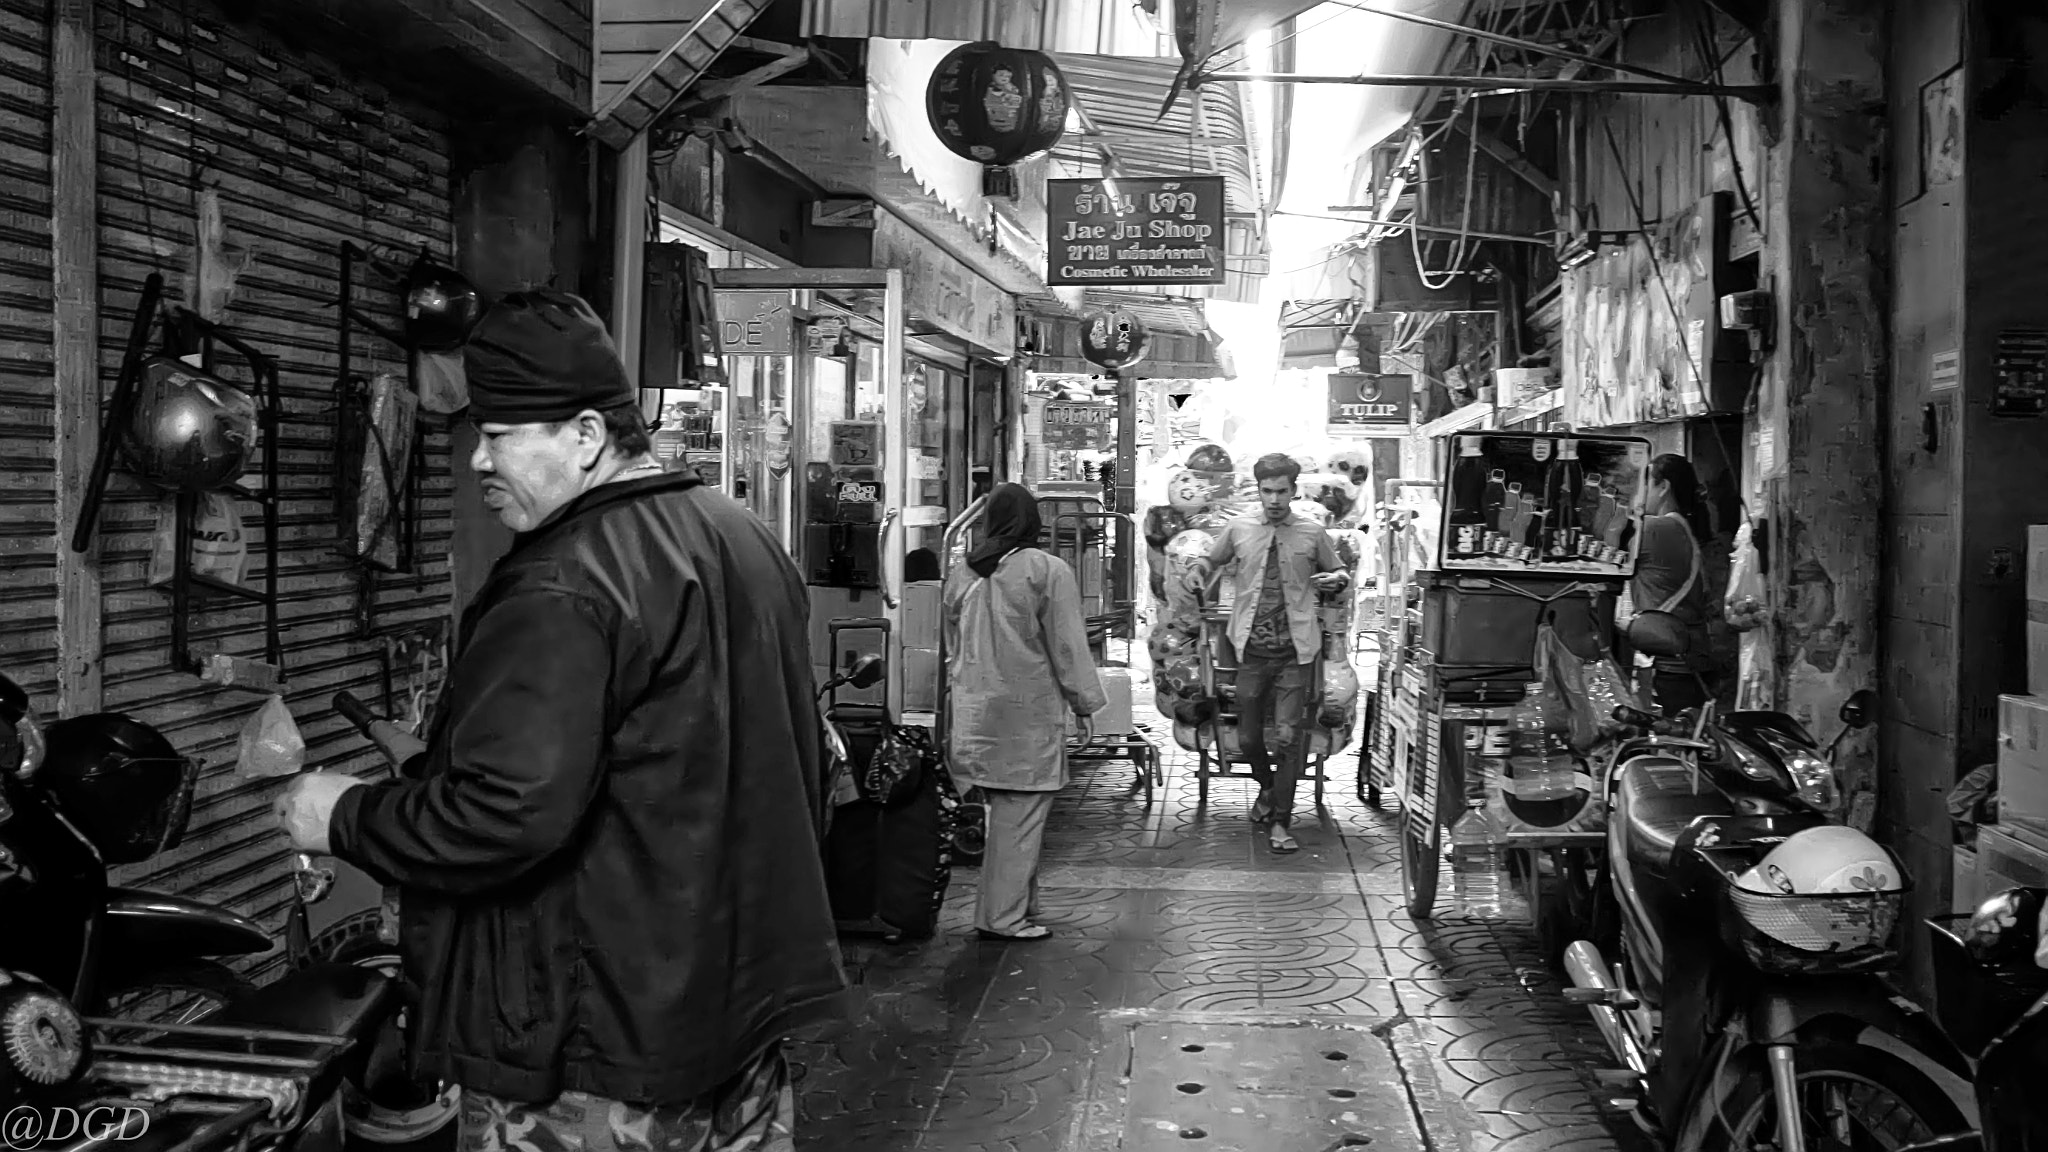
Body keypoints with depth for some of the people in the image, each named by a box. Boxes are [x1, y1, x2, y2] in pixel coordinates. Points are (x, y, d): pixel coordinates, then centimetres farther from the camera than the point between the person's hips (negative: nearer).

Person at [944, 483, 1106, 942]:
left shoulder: (962, 573, 8)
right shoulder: (1048, 570, -10)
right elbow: (1067, 646, -8)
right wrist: (1084, 705, 0)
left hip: (975, 709, 6)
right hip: (1028, 710, -6)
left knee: (1004, 811, 14)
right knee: (1020, 814, 1)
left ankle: (1014, 906, 22)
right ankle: (1003, 916, 5)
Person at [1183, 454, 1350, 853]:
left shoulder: (1312, 533, 2)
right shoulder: (1238, 529, 4)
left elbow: (1338, 571, 16)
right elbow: (1212, 559, 21)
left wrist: (1336, 579, -7)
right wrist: (1199, 572, -1)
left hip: (1294, 651, -1)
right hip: (1252, 648, 1)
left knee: (1289, 735, -6)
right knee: (1248, 737, 8)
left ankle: (1281, 822, 7)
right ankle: (1267, 789, 39)